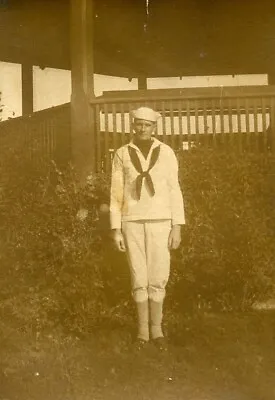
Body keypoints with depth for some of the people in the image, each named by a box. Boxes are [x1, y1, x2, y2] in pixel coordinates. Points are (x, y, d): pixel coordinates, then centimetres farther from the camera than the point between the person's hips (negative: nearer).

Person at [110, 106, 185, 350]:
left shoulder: (166, 153, 2)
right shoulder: (122, 155, 2)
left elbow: (174, 191, 1)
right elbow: (116, 195, 3)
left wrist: (177, 227, -5)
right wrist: (115, 230, -2)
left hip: (160, 221, 0)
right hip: (132, 222, 0)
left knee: (158, 278, 1)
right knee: (139, 278, 2)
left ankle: (156, 329, 16)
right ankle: (143, 330, 17)